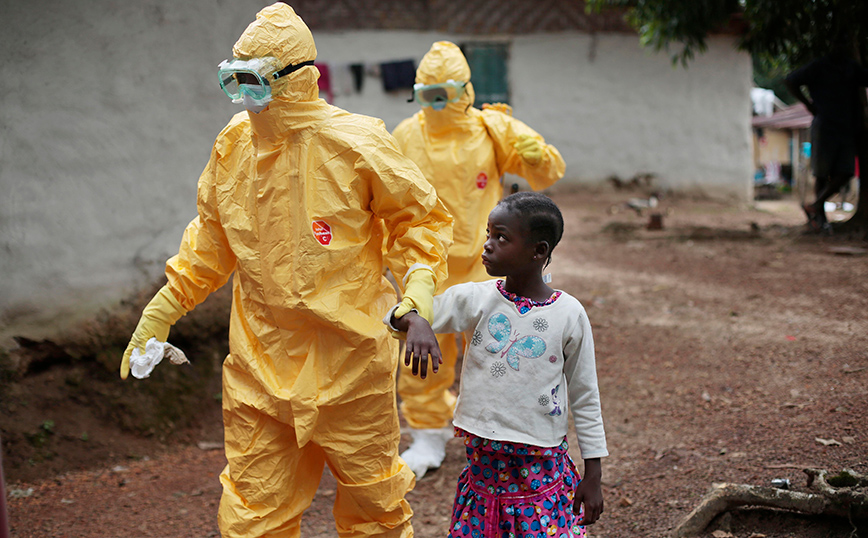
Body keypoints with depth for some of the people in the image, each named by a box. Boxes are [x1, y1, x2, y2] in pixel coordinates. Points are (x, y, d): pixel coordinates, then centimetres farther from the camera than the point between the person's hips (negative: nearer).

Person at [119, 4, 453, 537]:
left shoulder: (356, 143, -12)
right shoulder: (234, 143, 3)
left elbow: (420, 217, 0)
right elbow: (213, 234, 16)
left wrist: (419, 284, -16)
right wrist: (165, 307, 14)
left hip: (347, 353, -3)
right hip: (259, 363, 4)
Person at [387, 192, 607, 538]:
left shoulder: (570, 314, -5)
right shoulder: (475, 300, -3)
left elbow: (584, 396, 2)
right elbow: (398, 315, -8)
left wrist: (593, 473, 4)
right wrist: (414, 321, -33)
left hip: (543, 466, -1)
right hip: (483, 462, 2)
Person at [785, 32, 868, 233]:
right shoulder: (819, 66, -4)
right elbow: (790, 81, -7)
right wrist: (809, 104, -6)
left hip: (846, 128, 5)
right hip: (825, 125, -5)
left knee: (845, 173, -4)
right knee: (822, 174, 1)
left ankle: (815, 207, 8)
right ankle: (821, 217, 12)